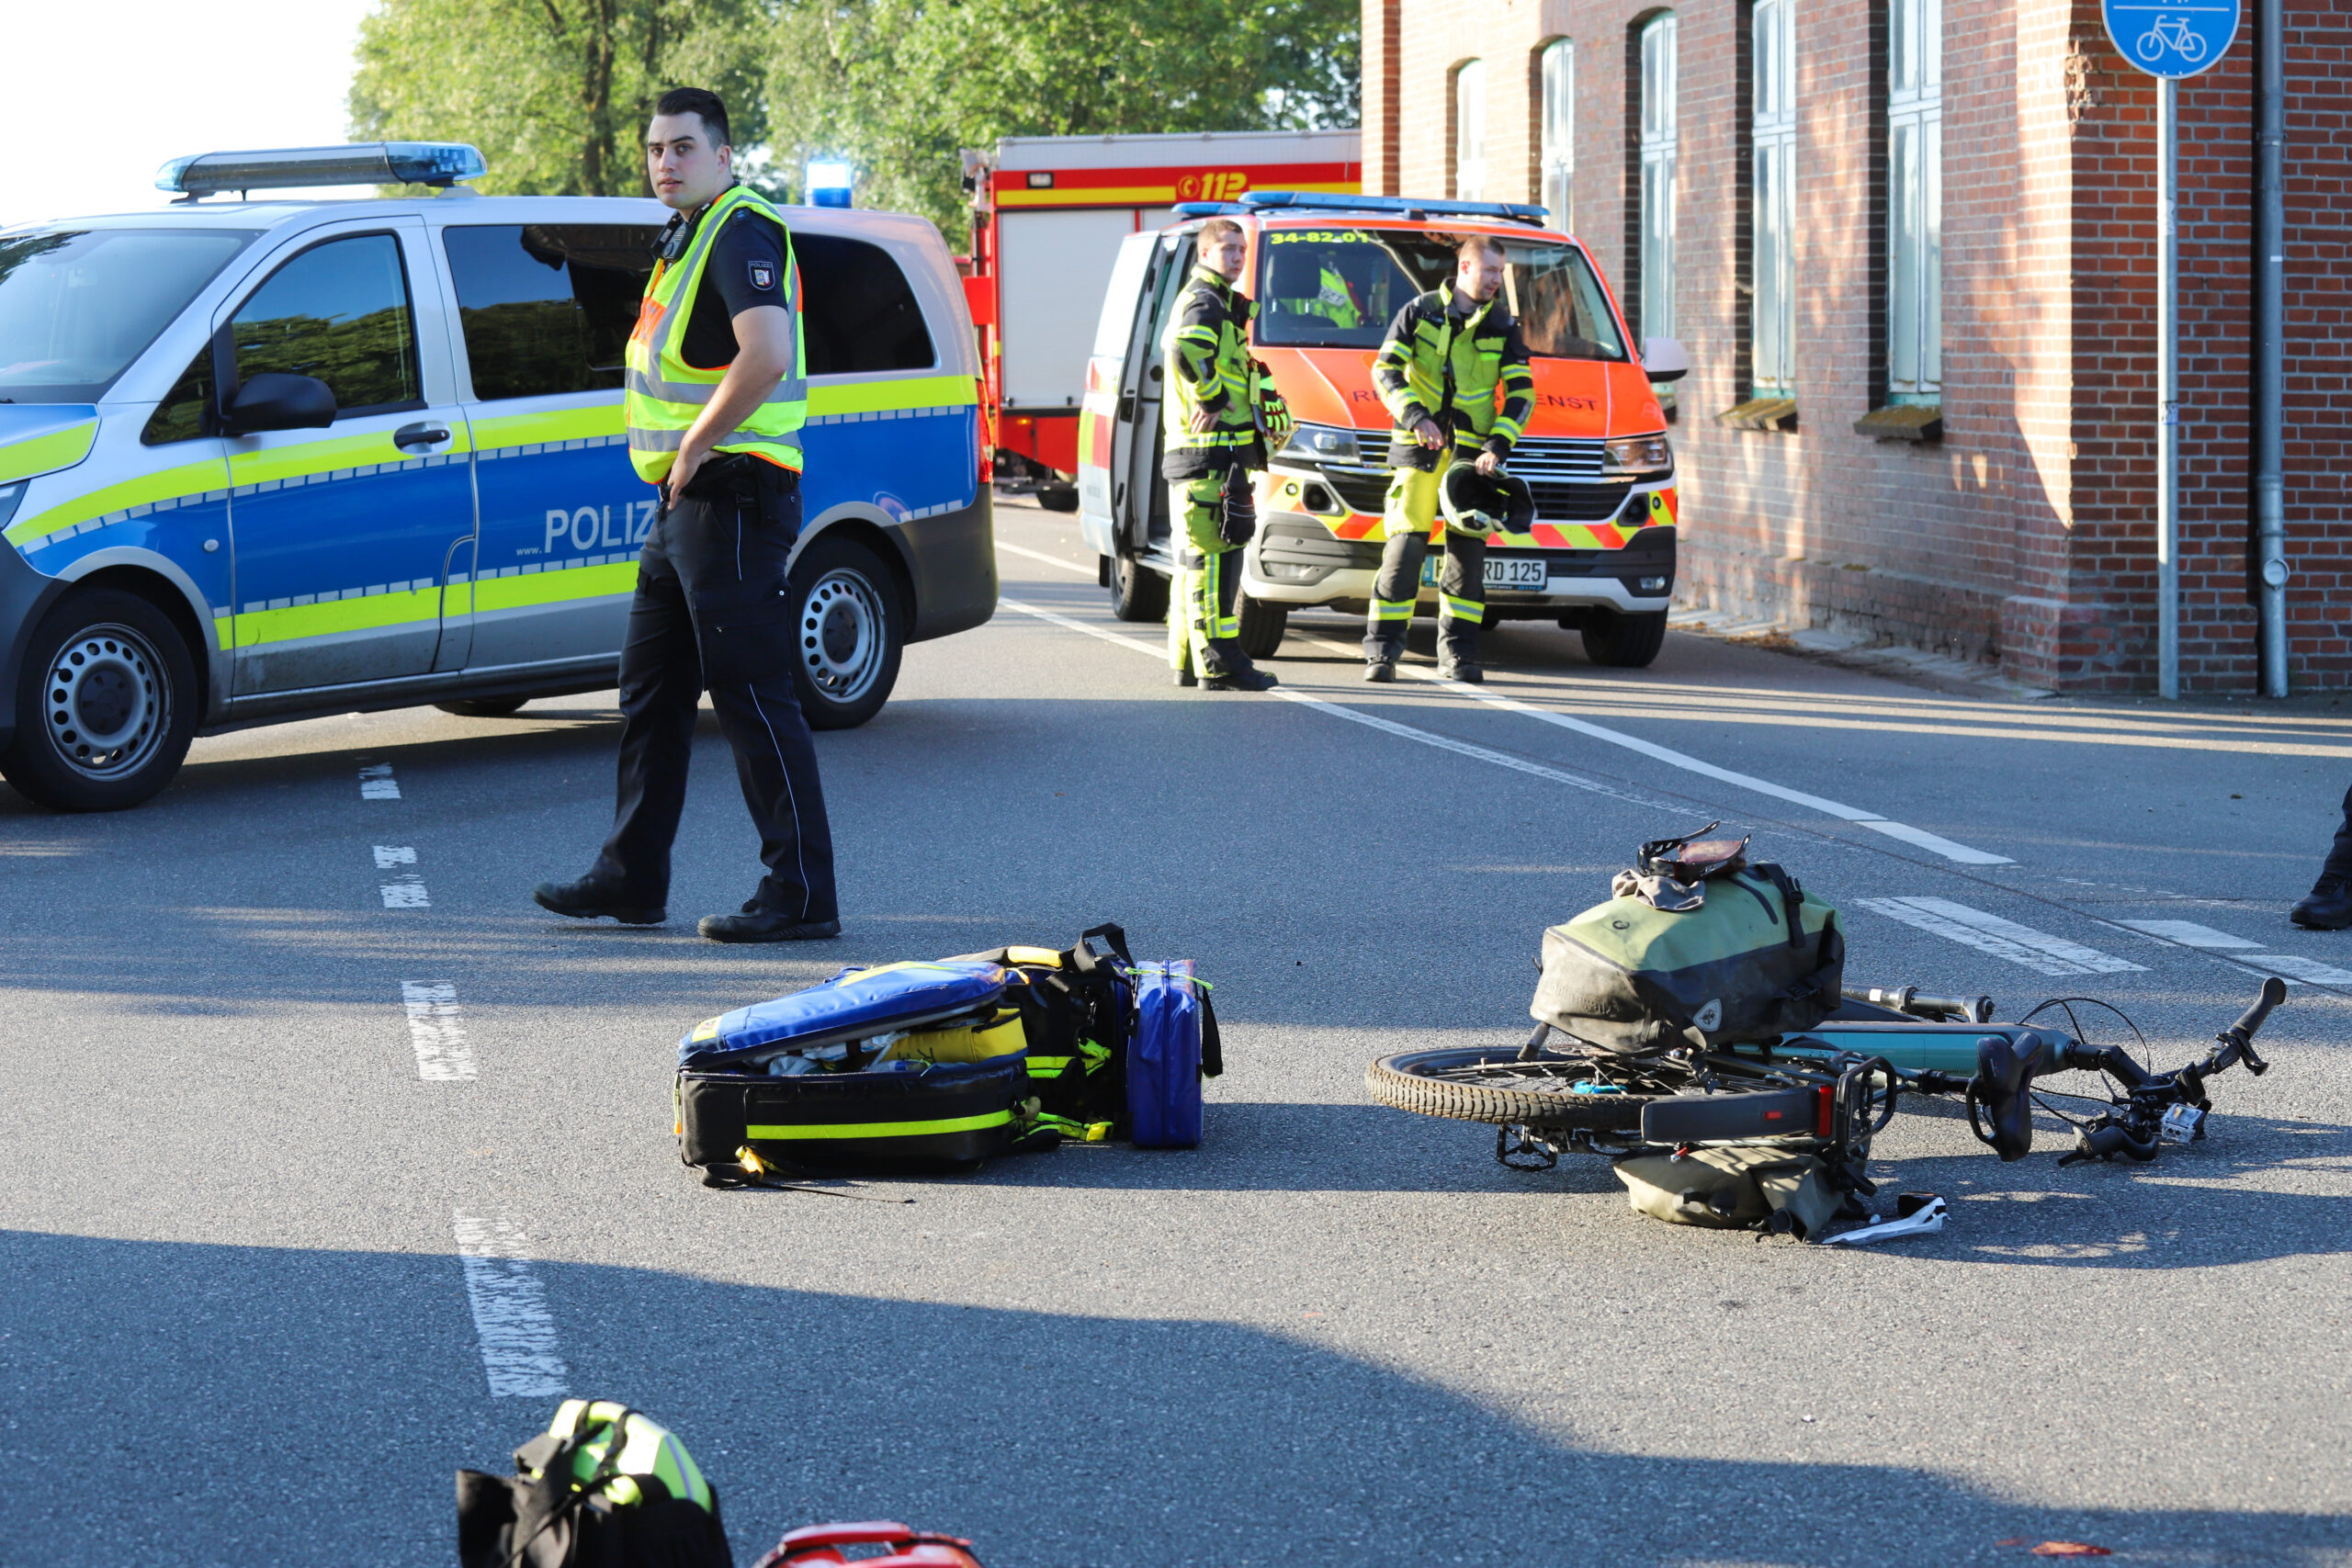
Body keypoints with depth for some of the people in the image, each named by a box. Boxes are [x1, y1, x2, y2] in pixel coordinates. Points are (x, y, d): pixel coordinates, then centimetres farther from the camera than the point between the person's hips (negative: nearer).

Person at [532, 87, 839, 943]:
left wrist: (693, 449, -20)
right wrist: (681, 466, 15)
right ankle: (631, 879, 23)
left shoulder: (742, 232, -14)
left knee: (752, 697, -9)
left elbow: (767, 357, -30)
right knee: (652, 694, 15)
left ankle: (801, 894, -7)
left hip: (731, 496, -11)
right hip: (683, 501, 11)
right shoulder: (688, 237, 18)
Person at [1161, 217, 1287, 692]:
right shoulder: (1205, 303, -11)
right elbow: (1184, 349, -31)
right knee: (1214, 557, -13)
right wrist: (1212, 398, -21)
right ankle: (1219, 662, -15)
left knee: (1199, 559, 14)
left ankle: (1188, 661, 19)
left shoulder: (1219, 304, 22)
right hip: (1209, 453, -11)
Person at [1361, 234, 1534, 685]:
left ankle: (1457, 654, 6)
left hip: (1472, 452, 2)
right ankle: (1381, 652, -2)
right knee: (1405, 546, -7)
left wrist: (1499, 444, -7)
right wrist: (1413, 416, -18)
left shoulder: (1503, 326, 9)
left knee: (1468, 551, -1)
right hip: (1419, 446, -2)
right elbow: (1385, 370, -3)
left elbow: (1521, 392, 7)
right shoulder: (1419, 312, 2)